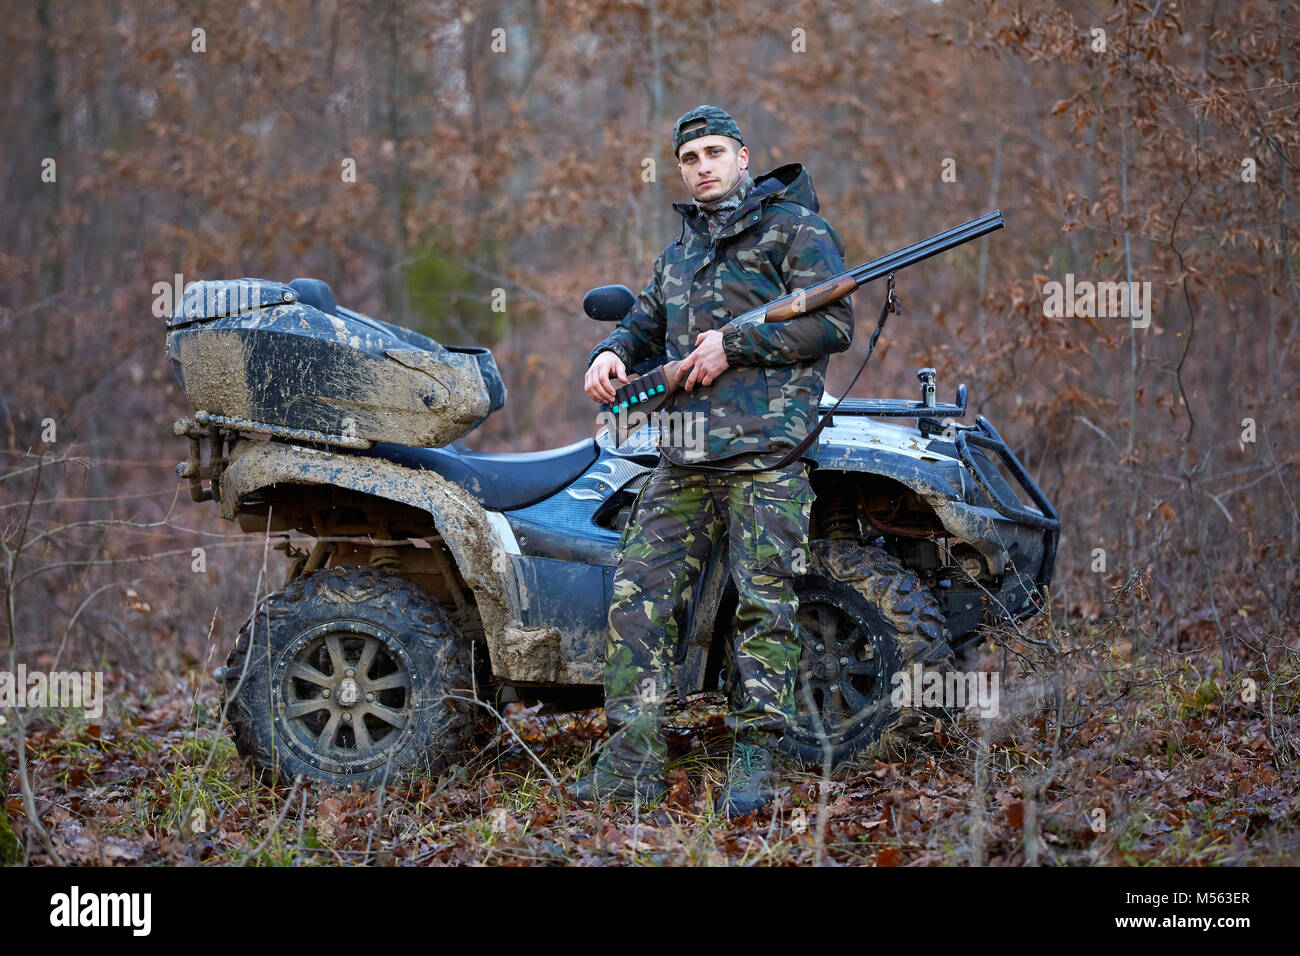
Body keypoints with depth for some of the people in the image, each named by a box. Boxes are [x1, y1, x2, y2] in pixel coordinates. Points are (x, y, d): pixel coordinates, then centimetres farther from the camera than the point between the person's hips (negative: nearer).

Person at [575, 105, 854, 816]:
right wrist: (611, 354, 7)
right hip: (683, 462, 7)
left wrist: (734, 344, -12)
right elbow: (645, 325, 31)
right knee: (638, 599, -2)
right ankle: (632, 763, -1)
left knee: (763, 607, -7)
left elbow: (834, 325, -8)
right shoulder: (679, 251, 24)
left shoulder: (793, 228, 2)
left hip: (764, 456, -6)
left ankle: (753, 765, -3)